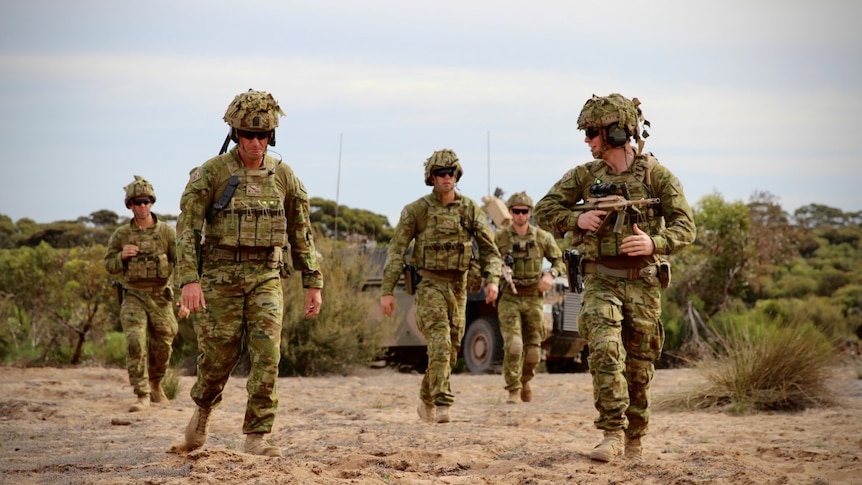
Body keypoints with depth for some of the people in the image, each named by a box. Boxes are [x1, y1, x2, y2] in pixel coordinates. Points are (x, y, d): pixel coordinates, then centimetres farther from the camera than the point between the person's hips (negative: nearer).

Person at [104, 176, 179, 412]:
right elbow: (109, 266, 10)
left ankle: (156, 383, 36)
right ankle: (142, 395, -13)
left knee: (162, 346, 8)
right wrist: (122, 256, -13)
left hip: (160, 296, 1)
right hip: (133, 296, 0)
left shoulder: (167, 231, 0)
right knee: (135, 342, -16)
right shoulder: (121, 235, 3)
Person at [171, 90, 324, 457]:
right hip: (221, 275, -2)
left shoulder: (283, 176, 3)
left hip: (266, 277, 2)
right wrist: (189, 279, -20)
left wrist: (313, 283, 7)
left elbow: (300, 233, 10)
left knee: (266, 355, -10)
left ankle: (257, 437, -4)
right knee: (218, 355, 3)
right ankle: (204, 408, 34)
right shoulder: (211, 173, -6)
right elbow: (187, 228, -9)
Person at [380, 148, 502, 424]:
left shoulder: (471, 210, 4)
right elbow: (396, 251, -3)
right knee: (440, 344, -20)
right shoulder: (416, 211, -3)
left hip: (458, 286, 4)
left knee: (451, 350, 11)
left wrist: (492, 281, -10)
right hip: (429, 284, -4)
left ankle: (427, 399, 30)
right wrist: (387, 291, -8)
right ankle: (443, 404, -23)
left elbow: (489, 249, 6)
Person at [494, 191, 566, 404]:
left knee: (533, 351, 6)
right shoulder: (499, 238, 1)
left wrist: (551, 274, -9)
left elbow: (559, 261, 12)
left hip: (534, 298, 2)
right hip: (509, 298, -2)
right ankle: (514, 390, -6)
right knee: (513, 345, -17)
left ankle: (525, 380, 35)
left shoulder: (543, 237, 5)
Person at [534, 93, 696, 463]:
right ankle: (612, 434, -16)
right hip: (601, 280, 1)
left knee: (639, 365, 6)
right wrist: (576, 219, -12)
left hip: (642, 281, -1)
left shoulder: (656, 175, -4)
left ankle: (634, 440, 21)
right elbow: (543, 211, 7)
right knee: (605, 350, -19)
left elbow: (685, 226, -5)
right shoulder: (585, 175, 4)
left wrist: (654, 243, -25)